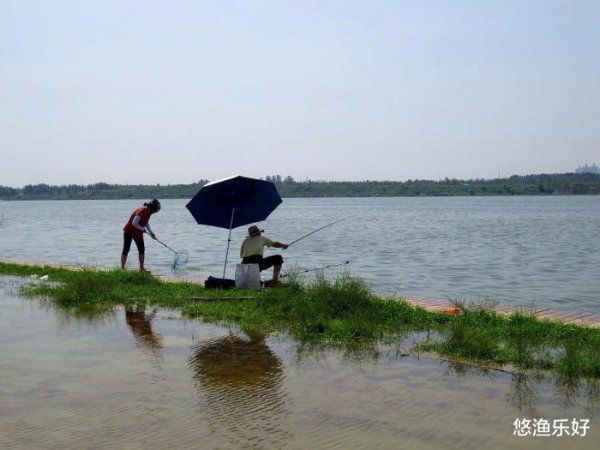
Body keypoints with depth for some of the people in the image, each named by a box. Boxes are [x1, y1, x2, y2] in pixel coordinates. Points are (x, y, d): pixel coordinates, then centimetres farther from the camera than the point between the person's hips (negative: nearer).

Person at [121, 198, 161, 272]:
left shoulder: (148, 213, 0)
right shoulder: (141, 211, -27)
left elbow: (147, 224, 15)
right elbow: (134, 223, -32)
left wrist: (151, 233, 6)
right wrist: (143, 229, -20)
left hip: (138, 233, 9)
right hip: (129, 231, -9)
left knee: (142, 249, 5)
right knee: (126, 249, -3)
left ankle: (141, 268, 11)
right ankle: (122, 268, 0)